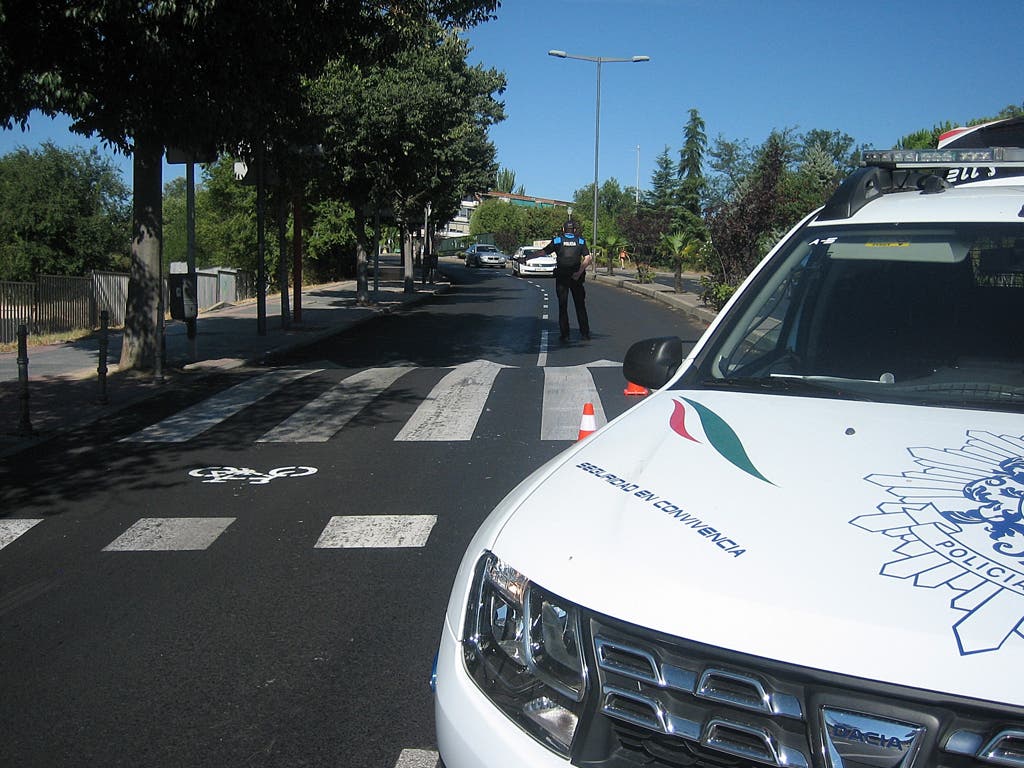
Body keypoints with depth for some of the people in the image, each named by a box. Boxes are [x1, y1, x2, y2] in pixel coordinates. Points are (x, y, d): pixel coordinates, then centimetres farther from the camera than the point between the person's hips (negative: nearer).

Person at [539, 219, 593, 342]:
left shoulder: (557, 240, 0)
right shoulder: (580, 241, 4)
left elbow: (543, 252, 0)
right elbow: (588, 258, -9)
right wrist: (579, 272, -12)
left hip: (561, 277, -1)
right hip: (576, 277, 1)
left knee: (562, 306, 4)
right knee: (580, 305, 10)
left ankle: (564, 334, 0)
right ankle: (585, 332, 9)